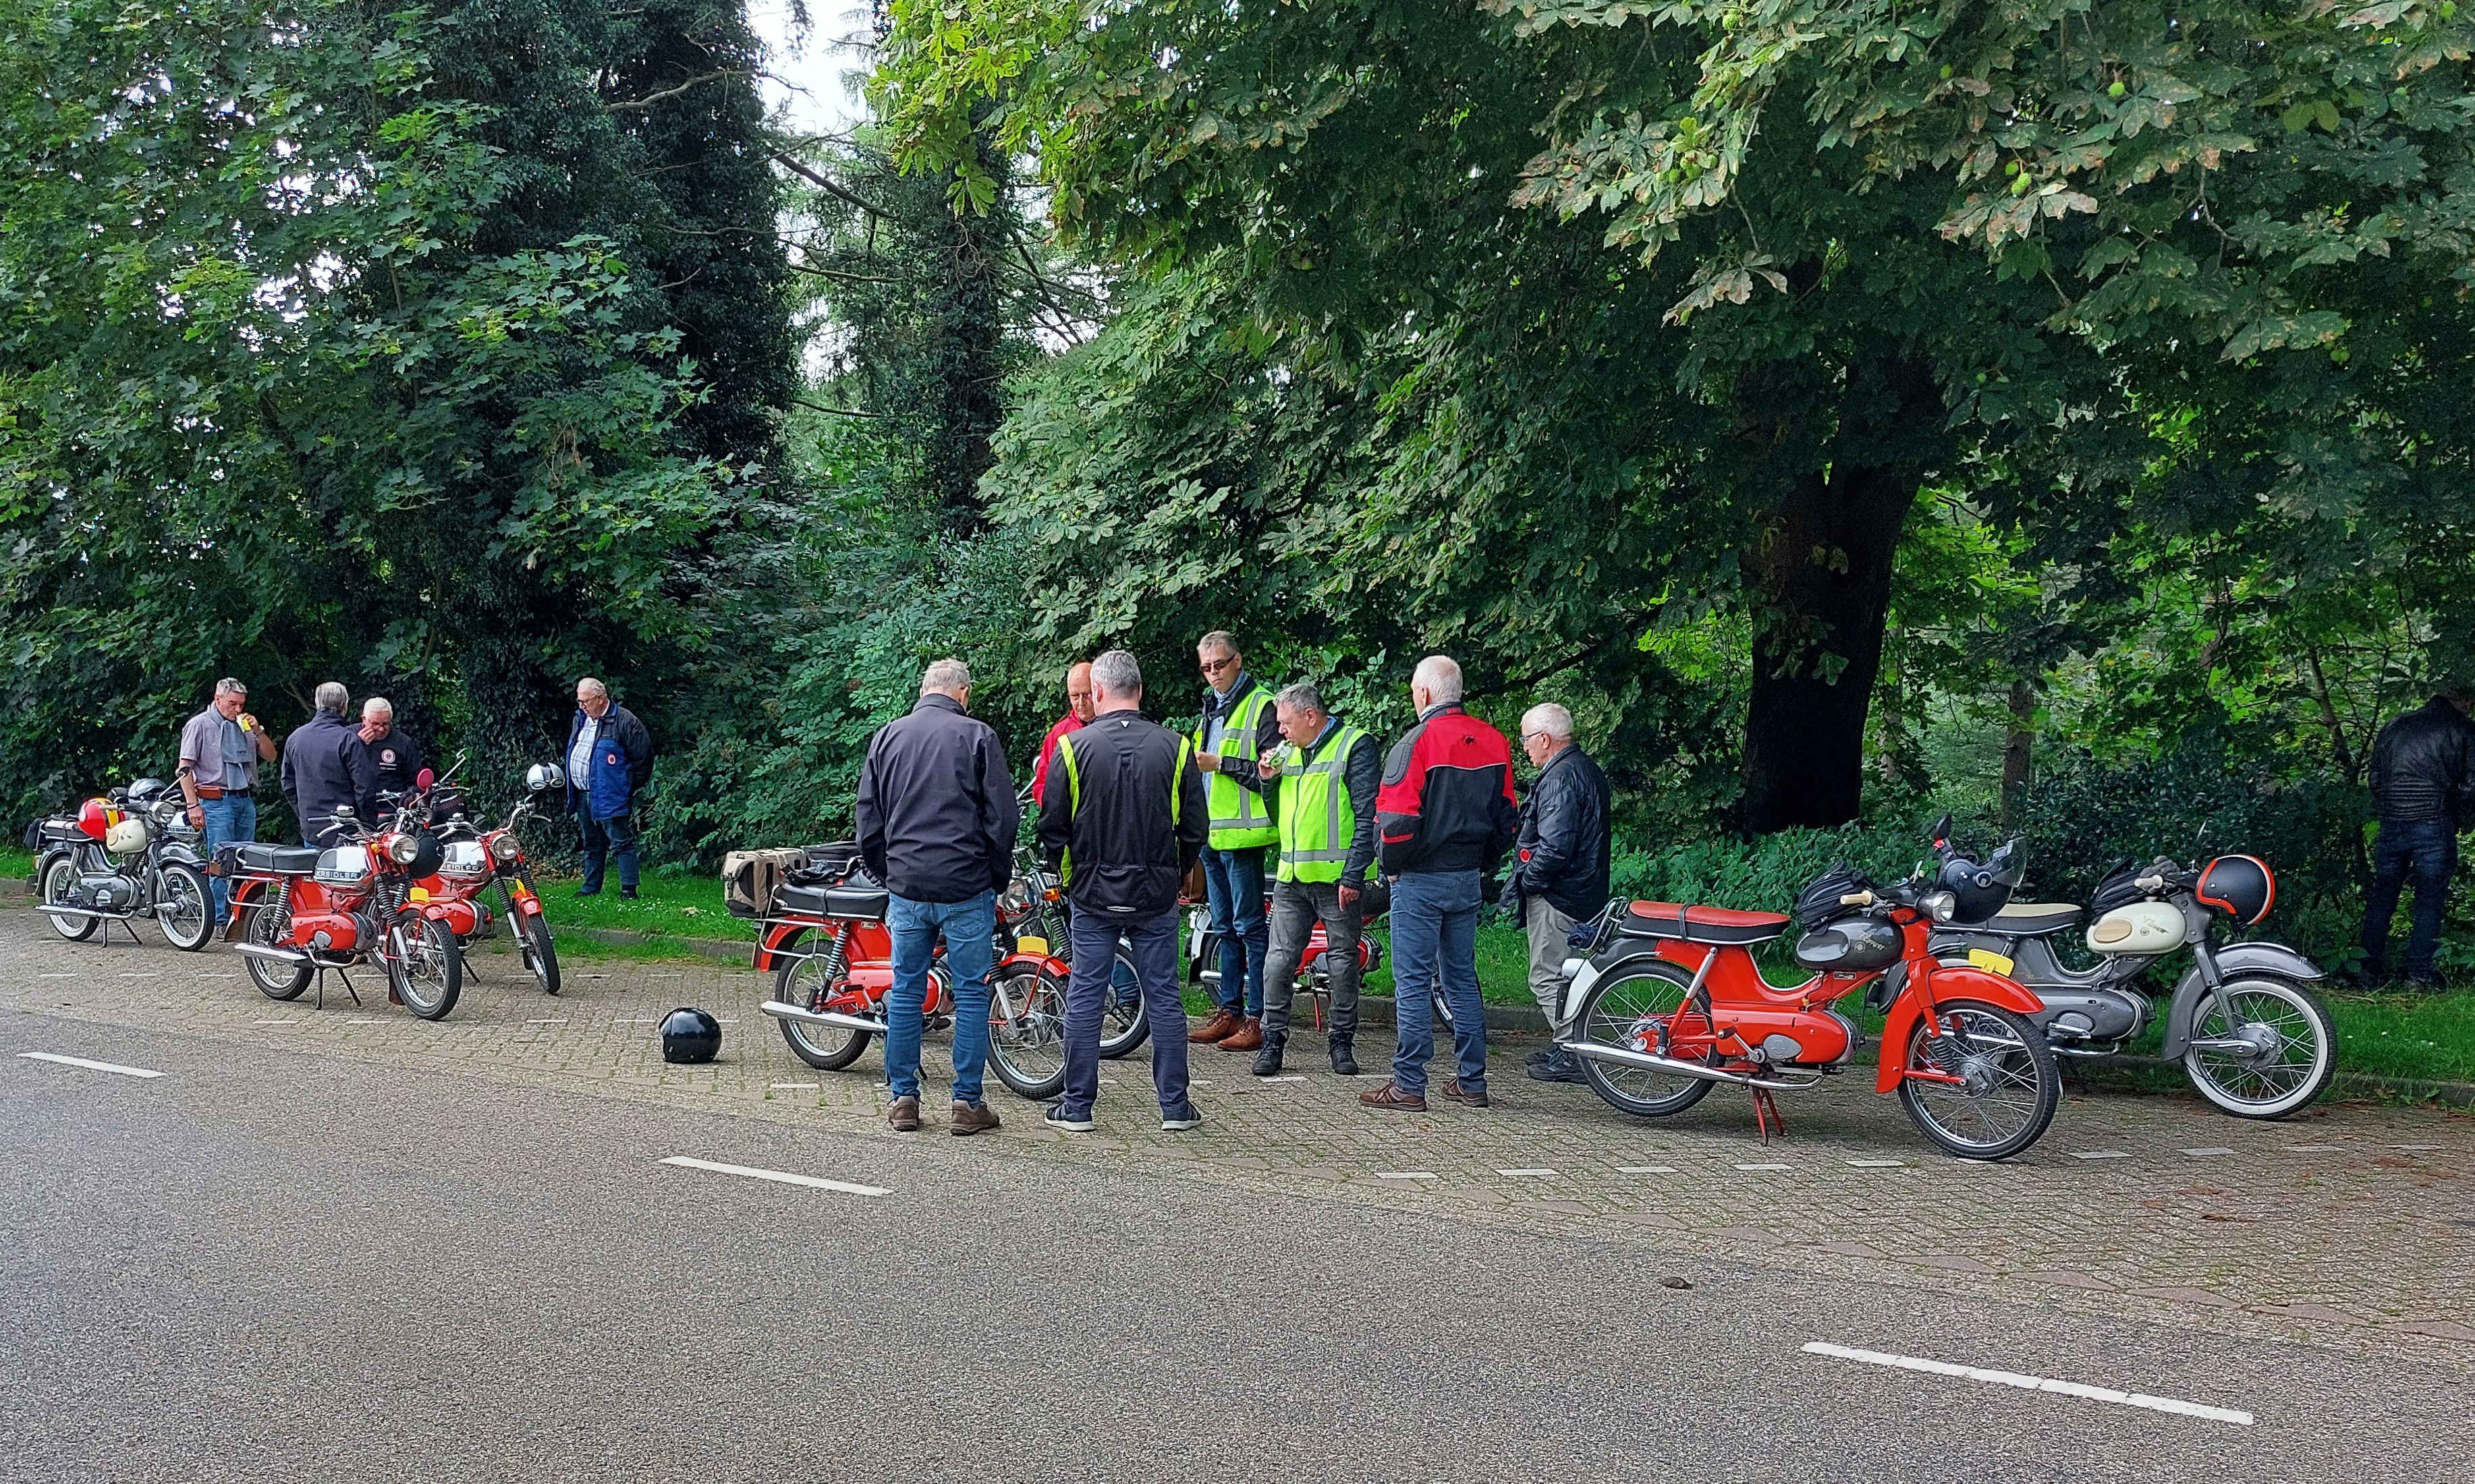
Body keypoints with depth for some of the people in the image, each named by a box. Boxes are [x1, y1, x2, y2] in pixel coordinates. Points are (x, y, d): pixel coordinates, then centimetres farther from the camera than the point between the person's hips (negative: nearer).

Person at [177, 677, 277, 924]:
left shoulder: (244, 725, 16)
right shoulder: (199, 725, 0)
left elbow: (270, 756, 16)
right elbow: (185, 768, -4)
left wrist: (258, 731, -2)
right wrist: (193, 805, -12)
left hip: (246, 800, 6)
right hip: (216, 802, -6)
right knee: (221, 864, -8)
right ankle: (221, 922, -5)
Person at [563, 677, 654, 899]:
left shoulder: (624, 721, -12)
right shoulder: (579, 720, 13)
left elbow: (643, 756, -11)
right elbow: (572, 754, 25)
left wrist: (631, 787, -5)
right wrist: (573, 793, 20)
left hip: (610, 797, -8)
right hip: (583, 796, 8)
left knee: (622, 843, -5)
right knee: (592, 845, 17)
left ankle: (628, 889, -3)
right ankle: (591, 887, 25)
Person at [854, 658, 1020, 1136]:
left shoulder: (886, 737, 9)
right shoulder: (976, 736, -3)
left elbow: (867, 818, 11)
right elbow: (1003, 816, -5)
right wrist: (999, 878, 7)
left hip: (905, 888, 3)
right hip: (967, 889, -3)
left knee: (906, 993, 10)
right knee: (971, 993, 3)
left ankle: (903, 1098, 13)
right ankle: (967, 1102, 4)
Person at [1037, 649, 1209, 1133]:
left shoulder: (1073, 746, -7)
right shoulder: (1175, 747, -3)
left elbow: (1052, 825, -3)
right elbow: (1196, 826, 1)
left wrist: (1065, 875, 13)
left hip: (1093, 893, -1)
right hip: (1157, 894, 1)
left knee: (1084, 998, 7)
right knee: (1163, 998, 7)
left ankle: (1077, 1107, 11)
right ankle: (1175, 1106, 11)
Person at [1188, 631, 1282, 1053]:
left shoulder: (1261, 706, -8)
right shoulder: (1211, 708, 19)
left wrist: (1221, 764, -19)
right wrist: (1195, 762, 10)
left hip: (1242, 834, -9)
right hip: (1211, 834, 9)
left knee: (1249, 927, -6)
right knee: (1225, 928, 13)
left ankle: (1258, 1019, -3)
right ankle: (1229, 1011, 19)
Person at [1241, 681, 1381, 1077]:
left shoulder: (1356, 746, -4)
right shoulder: (1288, 752, 18)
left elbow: (1368, 816, -10)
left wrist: (1354, 875, -16)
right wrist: (1266, 780, 7)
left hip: (1338, 877, -6)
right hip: (1291, 877, 6)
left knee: (1343, 962, 4)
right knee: (1279, 961, 2)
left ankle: (1342, 1041, 15)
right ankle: (1273, 1040, 10)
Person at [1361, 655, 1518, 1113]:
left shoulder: (1417, 742, -15)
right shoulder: (1494, 741, 7)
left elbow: (1397, 818, -19)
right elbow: (1507, 816, 12)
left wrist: (1391, 865, -3)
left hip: (1420, 881, -7)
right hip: (1468, 882, 7)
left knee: (1414, 982, -2)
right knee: (1462, 978, 14)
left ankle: (1409, 1085, 0)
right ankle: (1471, 1081, 17)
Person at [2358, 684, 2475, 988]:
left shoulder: (2394, 726, 14)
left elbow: (2375, 779, 15)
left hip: (2391, 827, 4)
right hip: (2434, 826, -4)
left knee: (2381, 898, 12)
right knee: (2429, 902, 4)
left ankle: (2372, 969, 13)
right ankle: (2419, 974, 4)